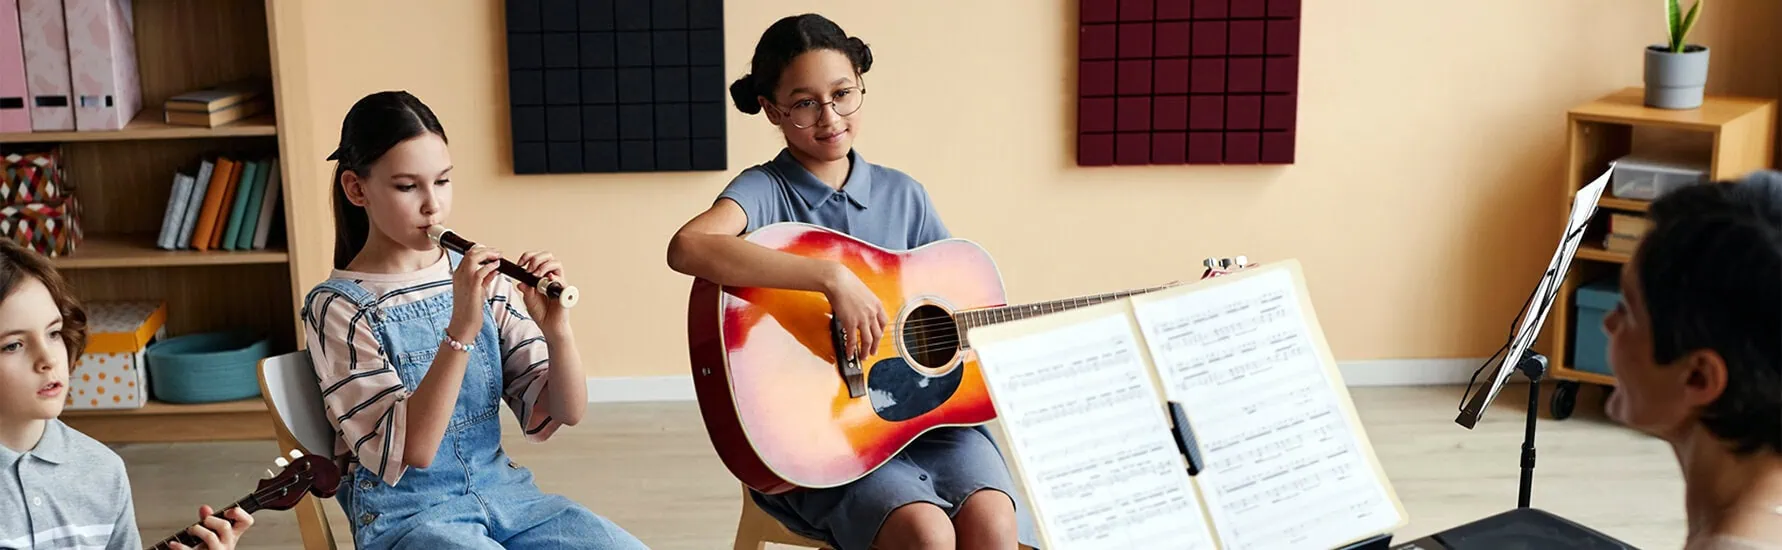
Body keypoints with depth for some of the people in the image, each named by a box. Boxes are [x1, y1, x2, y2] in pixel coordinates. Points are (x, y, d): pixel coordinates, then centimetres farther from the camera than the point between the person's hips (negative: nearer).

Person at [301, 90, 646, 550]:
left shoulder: (479, 278, 4)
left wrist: (556, 327, -17)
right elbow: (410, 451, -18)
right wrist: (460, 331, -27)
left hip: (502, 491, 4)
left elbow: (566, 413, 1)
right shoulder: (338, 308, -8)